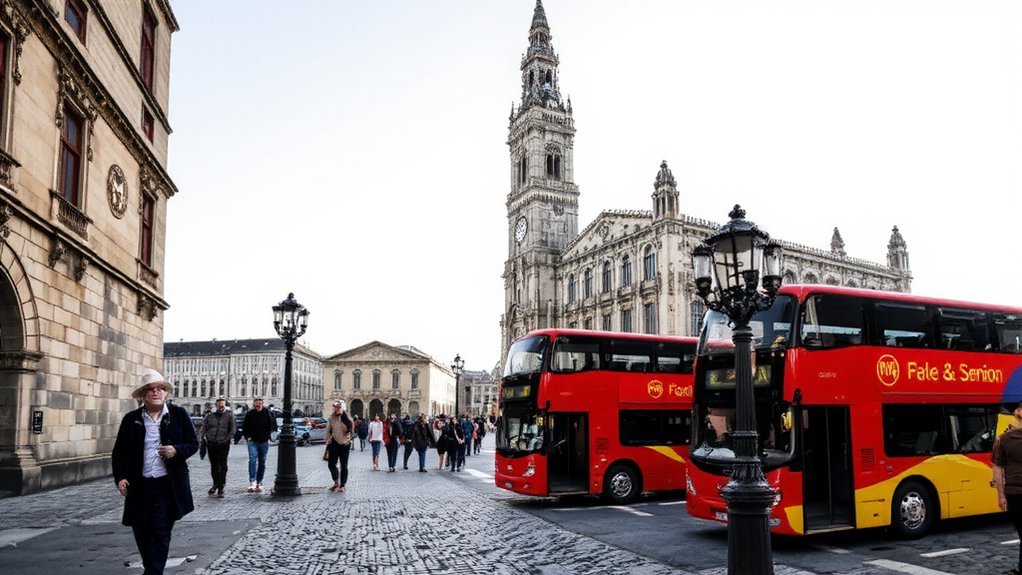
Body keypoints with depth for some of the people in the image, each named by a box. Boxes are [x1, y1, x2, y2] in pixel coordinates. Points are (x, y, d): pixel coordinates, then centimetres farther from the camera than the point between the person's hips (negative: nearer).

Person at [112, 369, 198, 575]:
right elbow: (119, 452, 9)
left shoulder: (179, 414, 2)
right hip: (139, 487, 3)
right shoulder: (131, 419, 6)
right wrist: (120, 477, -4)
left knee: (161, 534, -4)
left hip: (168, 486, -2)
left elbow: (193, 443, 5)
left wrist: (176, 450, -15)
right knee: (142, 533, 10)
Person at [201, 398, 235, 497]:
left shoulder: (229, 416, 4)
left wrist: (229, 438, -7)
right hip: (211, 444, 3)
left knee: (222, 466, -5)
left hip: (223, 444, -3)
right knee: (213, 466, 14)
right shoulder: (209, 415, 8)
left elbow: (232, 429, 5)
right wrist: (205, 437, 0)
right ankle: (215, 484, 31)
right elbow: (204, 427, 14)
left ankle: (221, 488, 0)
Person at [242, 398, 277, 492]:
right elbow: (245, 427, 10)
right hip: (253, 441, -1)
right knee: (252, 459, -20)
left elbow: (273, 425, 9)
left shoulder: (267, 413, 0)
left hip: (264, 442, 2)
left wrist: (268, 436, 1)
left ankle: (259, 483, 17)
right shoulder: (250, 414, 1)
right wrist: (248, 437, 0)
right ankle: (252, 481, -26)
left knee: (262, 462, 8)